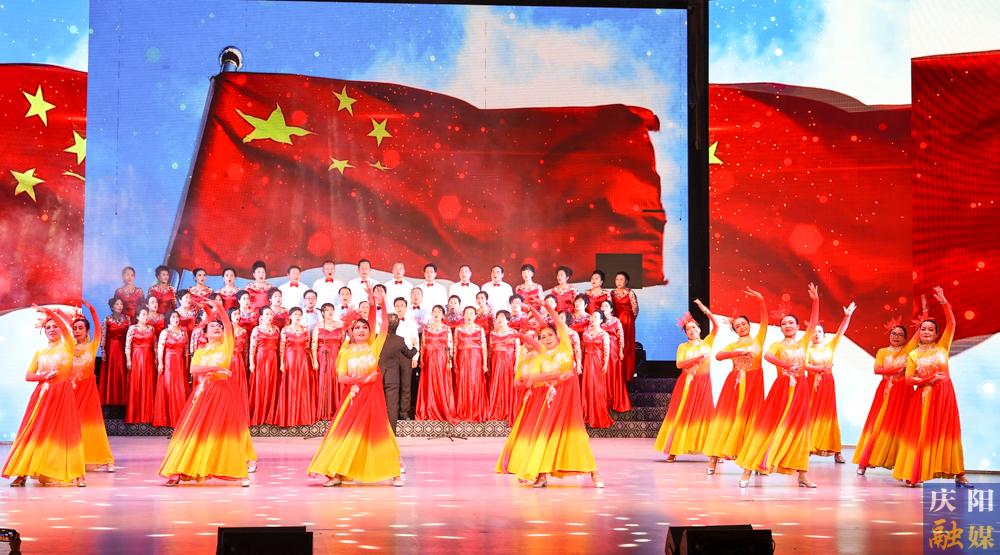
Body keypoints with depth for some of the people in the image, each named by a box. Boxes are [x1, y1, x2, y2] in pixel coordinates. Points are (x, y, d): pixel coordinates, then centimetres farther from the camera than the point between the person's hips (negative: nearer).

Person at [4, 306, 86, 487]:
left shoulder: (67, 346, 4)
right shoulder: (39, 352, 12)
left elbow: (65, 327, -13)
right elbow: (28, 376, 8)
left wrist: (49, 312, -18)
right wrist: (44, 376, -9)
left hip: (63, 394, -3)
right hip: (42, 395, 3)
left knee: (65, 433, -5)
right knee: (35, 432, 0)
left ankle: (77, 474, -3)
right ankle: (22, 473, 1)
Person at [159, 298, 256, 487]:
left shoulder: (226, 346, 8)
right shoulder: (200, 351, 12)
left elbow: (228, 324, -2)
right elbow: (193, 370, -6)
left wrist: (218, 308, -7)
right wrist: (214, 367, -18)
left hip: (225, 392, -2)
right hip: (205, 392, 2)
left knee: (227, 432, -7)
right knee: (196, 431, -2)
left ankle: (241, 472, -3)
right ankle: (179, 472, -4)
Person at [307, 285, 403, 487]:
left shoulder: (374, 346, 3)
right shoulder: (346, 352, 4)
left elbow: (385, 326, -8)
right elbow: (341, 377, -3)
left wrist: (382, 305, -19)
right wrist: (363, 379, -14)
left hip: (373, 394, -1)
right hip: (355, 396, 1)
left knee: (377, 432, -1)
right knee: (346, 432, -1)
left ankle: (393, 472, 7)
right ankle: (336, 473, 2)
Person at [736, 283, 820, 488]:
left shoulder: (803, 343, 11)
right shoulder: (778, 345, 3)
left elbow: (813, 323, 1)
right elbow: (767, 356, -19)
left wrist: (815, 300, -7)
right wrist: (787, 366, -24)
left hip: (800, 390, 3)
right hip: (781, 388, -3)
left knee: (798, 430, 6)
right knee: (769, 427, -6)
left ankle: (802, 475, 9)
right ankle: (747, 472, -6)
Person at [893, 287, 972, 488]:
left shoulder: (942, 347, 7)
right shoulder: (913, 355, 6)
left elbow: (951, 324, -3)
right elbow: (908, 379, 1)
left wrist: (944, 303, -12)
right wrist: (926, 380, -14)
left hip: (944, 395, 1)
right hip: (924, 397, -1)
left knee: (947, 433, 3)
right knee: (920, 434, -2)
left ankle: (959, 475, 4)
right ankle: (913, 475, -1)